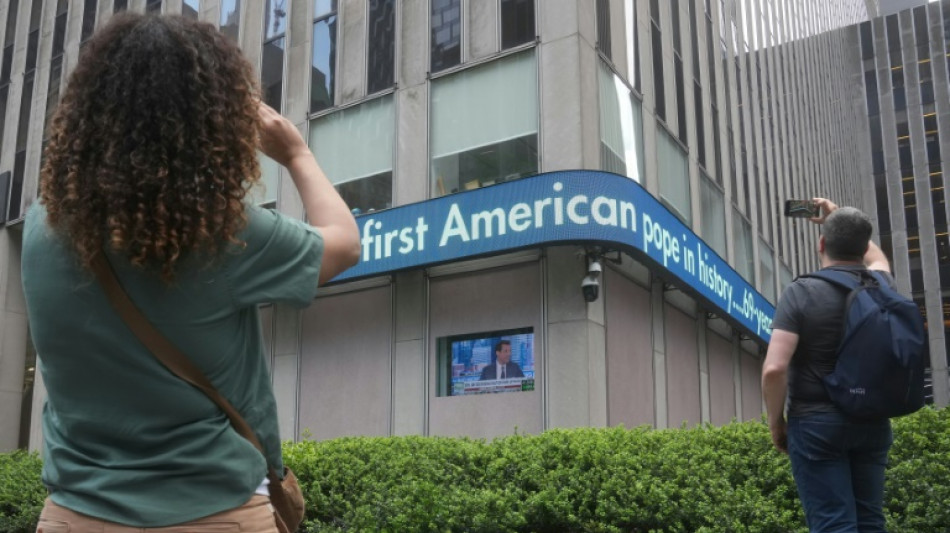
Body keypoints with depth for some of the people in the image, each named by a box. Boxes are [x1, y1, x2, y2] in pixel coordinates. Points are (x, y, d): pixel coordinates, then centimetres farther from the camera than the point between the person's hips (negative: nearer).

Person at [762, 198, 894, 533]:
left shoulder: (801, 292, -11)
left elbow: (774, 369, -19)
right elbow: (878, 260, 32)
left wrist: (776, 421, -4)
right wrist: (838, 220, 38)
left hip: (816, 423, -5)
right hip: (872, 422, 5)